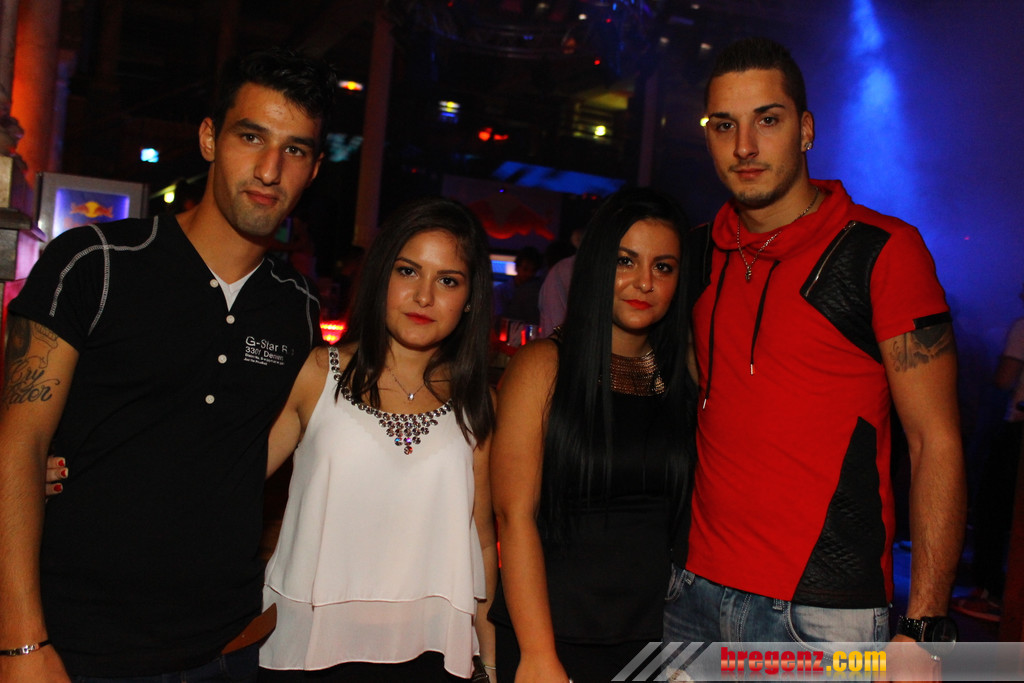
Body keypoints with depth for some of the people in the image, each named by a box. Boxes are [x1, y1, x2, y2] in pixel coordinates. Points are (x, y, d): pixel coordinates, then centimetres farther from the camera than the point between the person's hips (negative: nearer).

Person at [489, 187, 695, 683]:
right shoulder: (543, 367, -6)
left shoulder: (682, 376, 5)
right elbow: (515, 515, -11)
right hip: (553, 635, -3)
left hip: (650, 635, 4)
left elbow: (682, 514, 5)